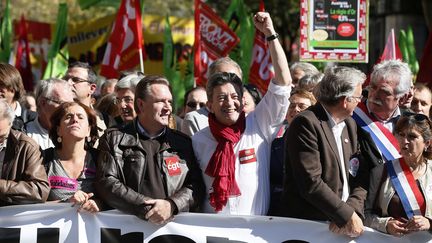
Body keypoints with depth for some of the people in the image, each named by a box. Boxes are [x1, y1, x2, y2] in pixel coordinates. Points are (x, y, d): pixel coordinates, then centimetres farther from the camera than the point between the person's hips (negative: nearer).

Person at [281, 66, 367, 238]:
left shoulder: (350, 124, 11)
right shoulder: (306, 123, -14)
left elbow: (360, 178, 7)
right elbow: (311, 183, -20)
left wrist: (354, 210, -10)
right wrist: (348, 216, -17)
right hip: (308, 224, -6)